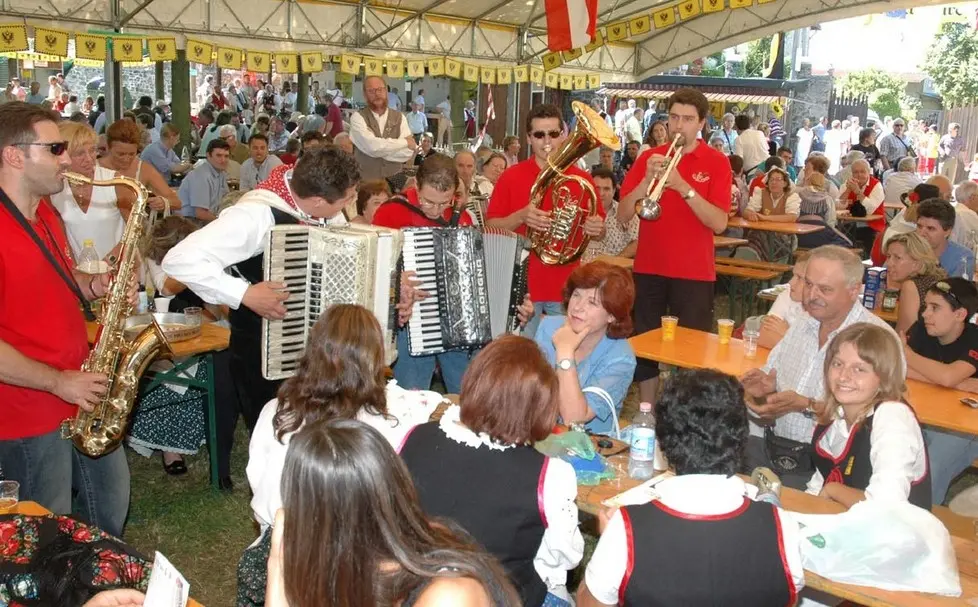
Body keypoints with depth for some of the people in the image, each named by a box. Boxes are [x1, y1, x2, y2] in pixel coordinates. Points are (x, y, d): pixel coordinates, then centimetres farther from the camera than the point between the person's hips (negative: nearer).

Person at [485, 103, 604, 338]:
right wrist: (521, 217, -19)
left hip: (566, 289, 2)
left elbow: (598, 231, 12)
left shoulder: (582, 180, 4)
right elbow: (491, 228, -2)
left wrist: (597, 228, -12)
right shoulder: (511, 177, -1)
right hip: (523, 286, -1)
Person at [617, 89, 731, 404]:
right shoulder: (649, 157, 5)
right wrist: (647, 180, -16)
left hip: (695, 273, -2)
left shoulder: (717, 162, -2)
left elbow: (719, 223, -13)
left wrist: (683, 187, -23)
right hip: (649, 269, 3)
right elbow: (622, 217, -2)